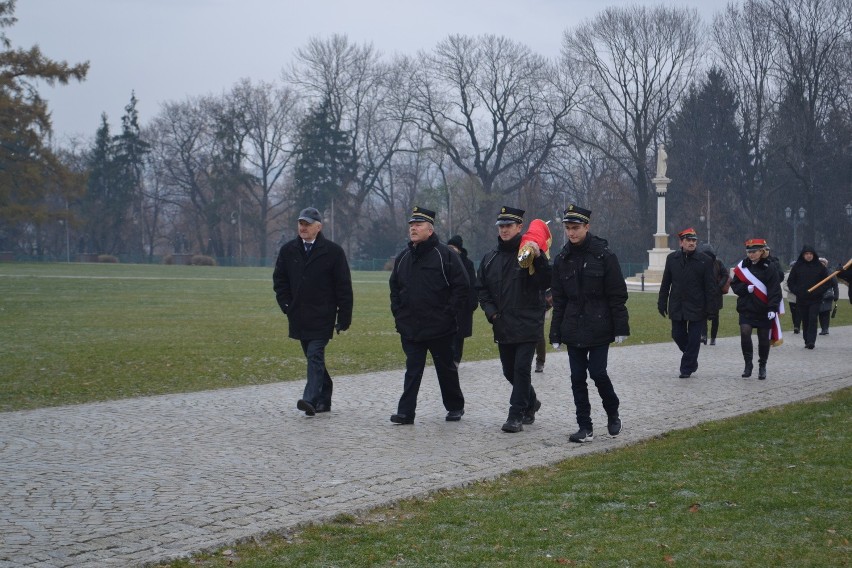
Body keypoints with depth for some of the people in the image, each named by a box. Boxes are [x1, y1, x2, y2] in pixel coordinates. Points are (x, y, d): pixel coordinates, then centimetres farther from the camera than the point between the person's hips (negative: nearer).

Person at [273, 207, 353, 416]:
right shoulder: (288, 250, 7)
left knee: (315, 356, -14)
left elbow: (344, 286, -4)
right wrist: (286, 305, 3)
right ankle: (324, 398, 22)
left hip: (322, 317, -5)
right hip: (299, 317, 5)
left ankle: (311, 399, -21)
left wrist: (344, 317, -7)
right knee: (313, 357, 12)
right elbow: (279, 280, 16)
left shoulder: (333, 251, -5)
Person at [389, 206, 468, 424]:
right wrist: (398, 313, 10)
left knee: (446, 368, 8)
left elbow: (462, 286, -7)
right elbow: (394, 288, 21)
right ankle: (406, 412, -1)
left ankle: (455, 407, 24)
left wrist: (449, 313, -11)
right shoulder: (403, 258, 11)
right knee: (412, 370, 2)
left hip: (440, 327, -4)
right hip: (410, 328, 4)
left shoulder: (445, 255, -7)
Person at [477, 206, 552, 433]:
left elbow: (545, 283, -14)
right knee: (509, 370, 14)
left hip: (527, 324, -6)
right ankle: (530, 403, 35)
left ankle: (517, 414, -4)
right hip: (502, 326, 6)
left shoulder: (528, 253, -6)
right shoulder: (490, 258, 10)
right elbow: (481, 288, 16)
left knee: (521, 368, -9)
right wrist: (490, 310, 2)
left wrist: (539, 259, -27)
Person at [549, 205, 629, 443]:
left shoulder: (604, 256, -6)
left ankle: (613, 414, 19)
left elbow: (617, 295, -5)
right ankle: (585, 428, 9)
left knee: (598, 372, -7)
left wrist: (620, 328, -8)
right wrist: (556, 333, 7)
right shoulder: (562, 260, 6)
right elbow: (558, 300, 10)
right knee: (577, 378, 3)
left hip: (599, 328, -4)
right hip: (573, 329, 4)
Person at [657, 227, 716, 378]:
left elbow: (710, 286, -4)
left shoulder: (705, 261, -5)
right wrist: (662, 303, 6)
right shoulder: (672, 258, 4)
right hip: (677, 307, 3)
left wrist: (710, 308, -9)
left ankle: (687, 368, 12)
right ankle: (691, 359, 33)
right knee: (678, 335, 10)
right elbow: (665, 283, 9)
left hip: (697, 308, -3)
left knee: (693, 339, 1)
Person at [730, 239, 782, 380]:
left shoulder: (769, 268, -7)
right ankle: (748, 364, -3)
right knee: (745, 333, -16)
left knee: (763, 339, 7)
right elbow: (734, 285, 8)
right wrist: (746, 288, -13)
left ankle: (762, 367, 24)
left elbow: (775, 290, -10)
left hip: (764, 310, -2)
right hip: (746, 308, 2)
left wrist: (772, 308, -19)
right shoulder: (742, 266, 4)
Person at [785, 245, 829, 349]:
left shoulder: (820, 267, 2)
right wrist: (796, 291, -6)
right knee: (805, 321, 6)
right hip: (801, 300, 2)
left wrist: (818, 291, -8)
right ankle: (807, 341, 13)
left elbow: (827, 282, 6)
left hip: (815, 299, -2)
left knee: (813, 319, -13)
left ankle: (811, 340, -16)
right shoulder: (797, 266, 4)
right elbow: (790, 282, 8)